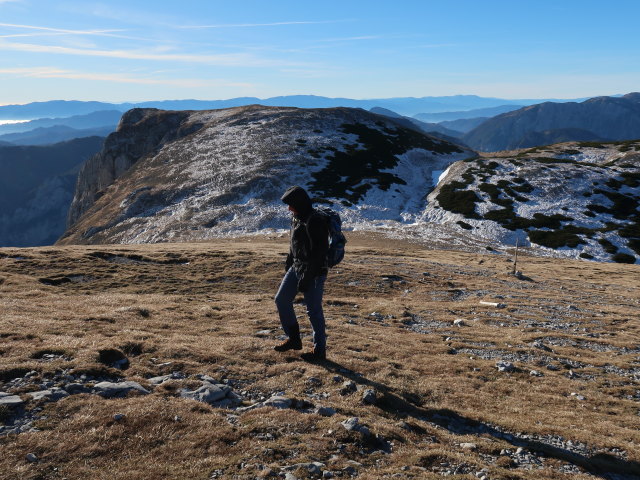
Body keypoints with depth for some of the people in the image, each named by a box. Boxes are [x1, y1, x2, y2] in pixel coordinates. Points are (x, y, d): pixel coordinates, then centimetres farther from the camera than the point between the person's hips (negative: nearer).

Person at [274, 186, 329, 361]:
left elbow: (318, 253, -23)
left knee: (313, 310, -3)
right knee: (281, 299, 12)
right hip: (296, 267, 10)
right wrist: (289, 264, 19)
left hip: (314, 272, -10)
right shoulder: (296, 218, 9)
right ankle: (293, 339, 26)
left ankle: (319, 349, 11)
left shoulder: (314, 222, -21)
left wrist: (306, 278, -23)